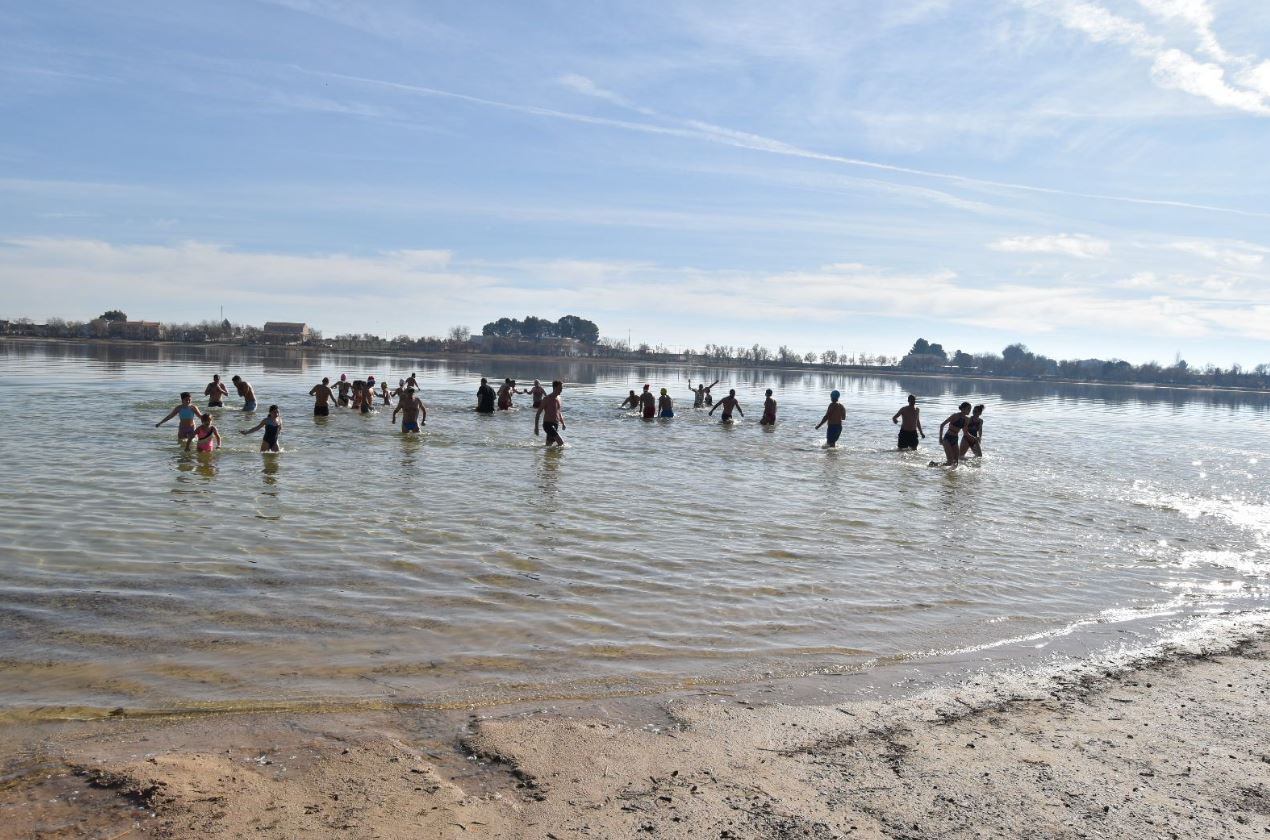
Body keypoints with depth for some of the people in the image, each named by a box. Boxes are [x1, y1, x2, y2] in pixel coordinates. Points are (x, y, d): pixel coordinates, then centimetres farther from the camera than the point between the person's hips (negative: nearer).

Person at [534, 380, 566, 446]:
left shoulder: (558, 398, 11)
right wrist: (536, 427, -14)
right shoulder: (547, 399, -10)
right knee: (561, 442, -19)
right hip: (548, 424, -7)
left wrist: (562, 423, 14)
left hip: (556, 425, 7)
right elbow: (538, 413, -9)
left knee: (548, 445, 10)